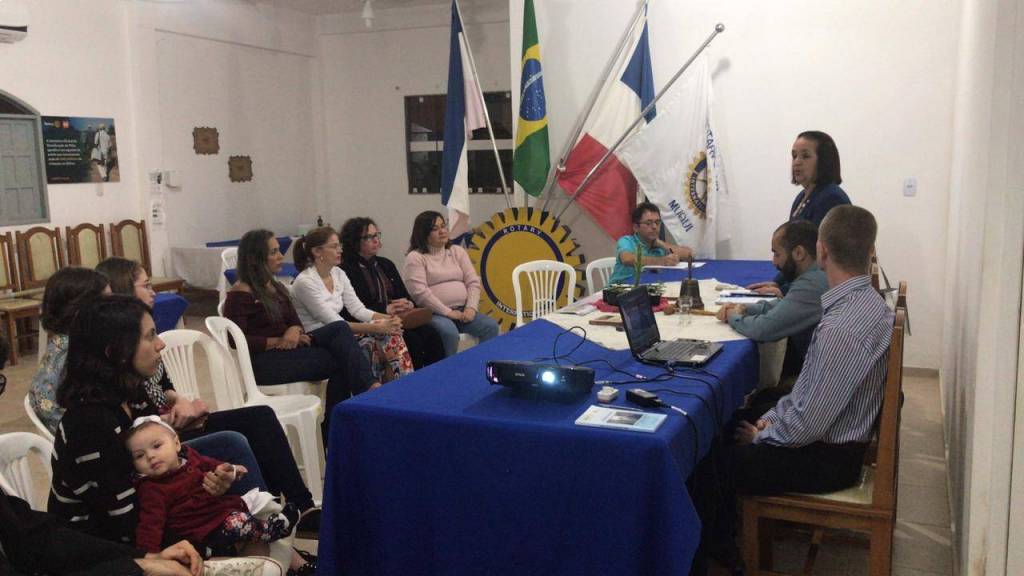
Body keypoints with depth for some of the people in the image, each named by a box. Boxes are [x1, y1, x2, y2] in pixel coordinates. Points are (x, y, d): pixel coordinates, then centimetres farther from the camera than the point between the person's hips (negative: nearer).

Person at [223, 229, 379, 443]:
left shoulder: (276, 288, 17)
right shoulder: (240, 294, -9)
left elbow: (296, 322, 14)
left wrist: (294, 331, -11)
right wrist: (278, 341, -18)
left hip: (286, 350, 7)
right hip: (262, 363, -7)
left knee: (339, 328, -18)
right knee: (340, 361, -22)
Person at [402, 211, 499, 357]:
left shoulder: (457, 251, 16)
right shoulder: (415, 257, -1)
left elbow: (473, 282, 9)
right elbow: (420, 292, -12)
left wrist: (471, 308, -9)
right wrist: (448, 312, -16)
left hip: (463, 311, 5)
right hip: (435, 313, -5)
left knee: (491, 326, -18)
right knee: (449, 332, -35)